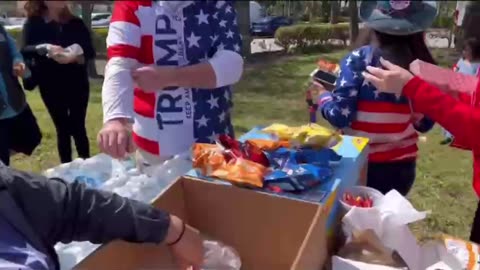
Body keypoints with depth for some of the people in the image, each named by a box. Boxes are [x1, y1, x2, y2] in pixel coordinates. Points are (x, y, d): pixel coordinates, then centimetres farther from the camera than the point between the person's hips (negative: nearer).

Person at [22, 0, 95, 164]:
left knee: (78, 127, 3)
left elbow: (90, 52, -2)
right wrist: (45, 48, -31)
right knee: (62, 129, 8)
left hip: (77, 85, 0)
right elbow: (25, 51, -12)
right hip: (51, 87, 0)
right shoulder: (33, 24, 0)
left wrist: (76, 57, -23)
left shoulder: (76, 23, 4)